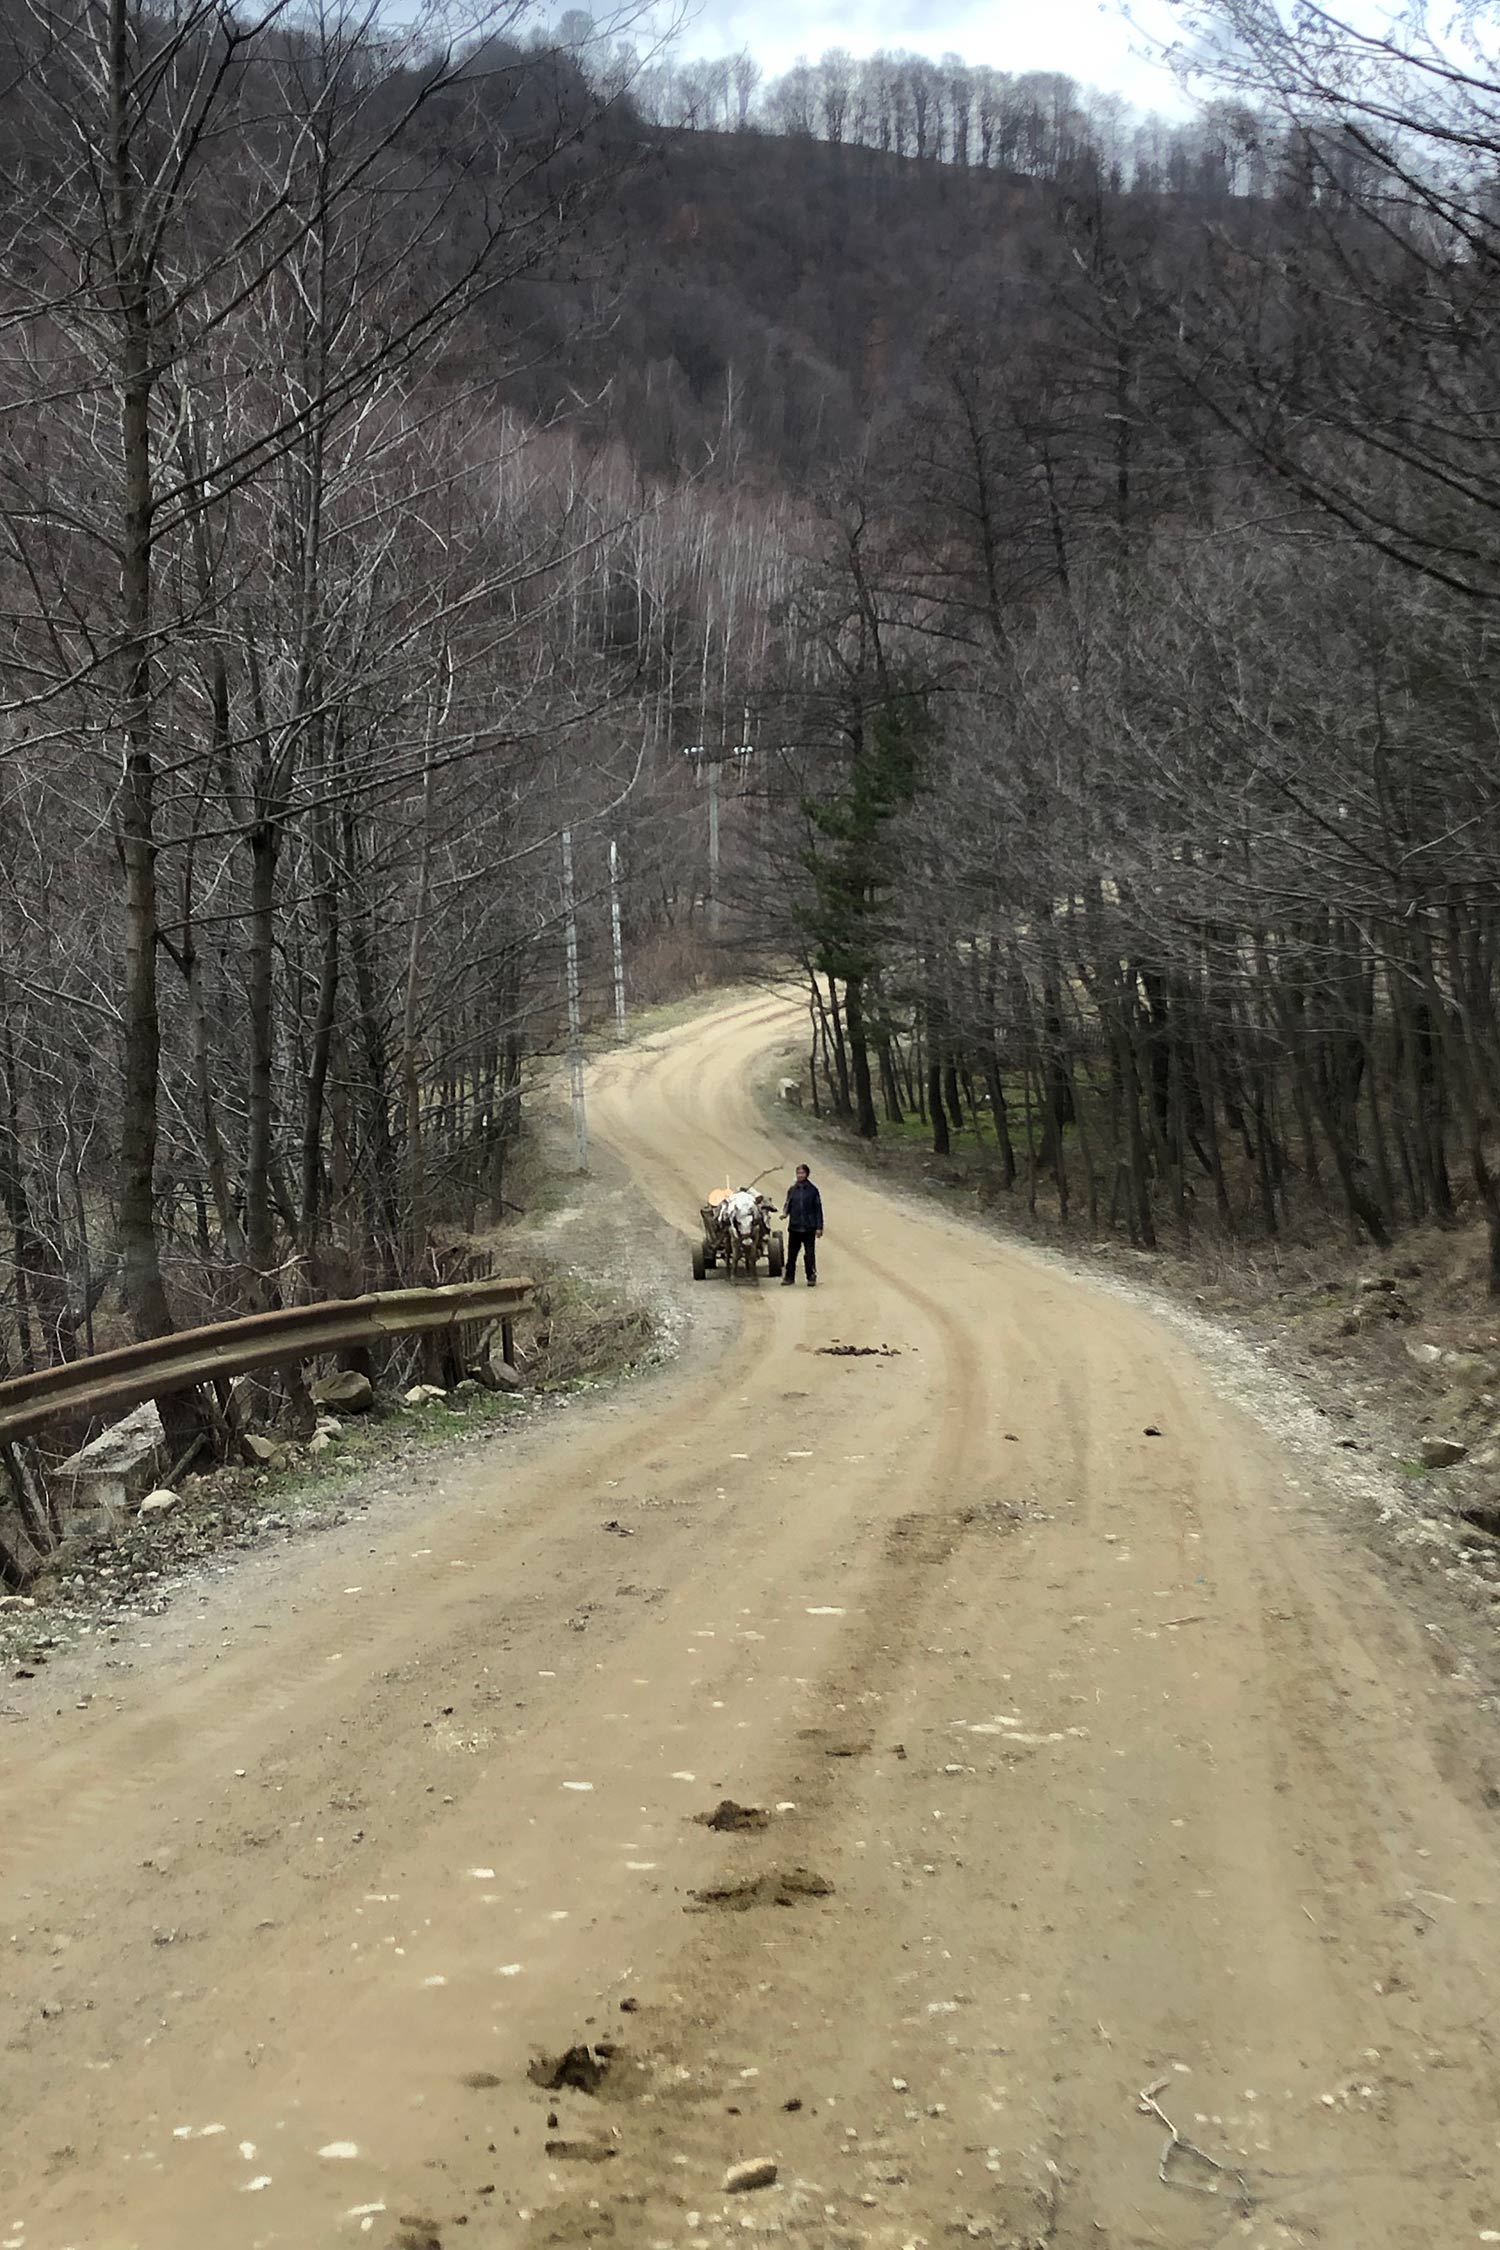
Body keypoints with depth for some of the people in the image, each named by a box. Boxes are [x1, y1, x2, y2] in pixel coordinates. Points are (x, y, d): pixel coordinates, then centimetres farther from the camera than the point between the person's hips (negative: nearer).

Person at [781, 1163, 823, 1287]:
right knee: (791, 1253, 6)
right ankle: (789, 1277, 16)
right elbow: (788, 1204, 14)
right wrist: (785, 1213, -9)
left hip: (809, 1227, -2)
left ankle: (811, 1277, 10)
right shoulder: (792, 1190, 6)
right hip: (794, 1227, 2)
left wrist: (819, 1227, -2)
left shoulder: (812, 1190, -1)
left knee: (809, 1254, -1)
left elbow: (818, 1209, 2)